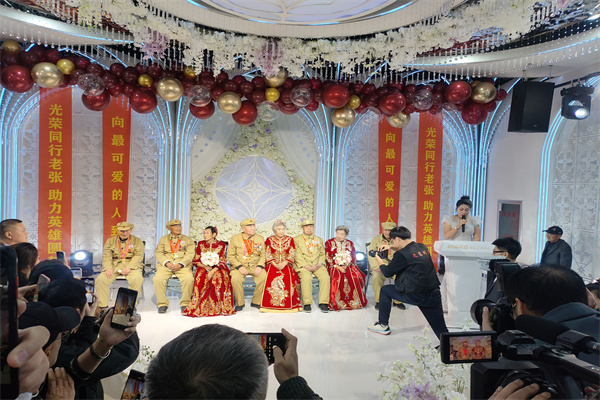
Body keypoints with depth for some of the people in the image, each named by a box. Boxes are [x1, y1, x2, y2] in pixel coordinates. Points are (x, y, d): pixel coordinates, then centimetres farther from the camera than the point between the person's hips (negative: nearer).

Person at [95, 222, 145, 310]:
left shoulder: (137, 241, 7)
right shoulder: (110, 241, 14)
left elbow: (138, 257, -4)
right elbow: (106, 256, 4)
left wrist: (129, 268, -20)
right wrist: (108, 268, -15)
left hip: (131, 266, -2)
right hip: (114, 266, 2)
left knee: (137, 279, -33)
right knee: (100, 279, -23)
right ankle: (103, 305, -10)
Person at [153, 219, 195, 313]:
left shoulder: (188, 240, 16)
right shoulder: (163, 239, 20)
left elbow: (190, 254, 4)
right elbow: (158, 253, 8)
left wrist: (180, 265, -13)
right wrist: (167, 263, -10)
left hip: (182, 265, -1)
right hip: (165, 265, 1)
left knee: (189, 279, -30)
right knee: (157, 279, -27)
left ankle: (185, 304, -14)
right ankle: (162, 304, -10)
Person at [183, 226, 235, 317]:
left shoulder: (221, 245, 1)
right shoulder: (201, 244, 10)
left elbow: (222, 262, -4)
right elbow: (196, 260, 10)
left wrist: (212, 271, -20)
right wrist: (205, 266, -10)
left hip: (217, 268, -2)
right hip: (203, 267, 2)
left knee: (218, 276, -36)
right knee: (201, 275, -33)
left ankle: (219, 305, -26)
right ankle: (199, 306, -29)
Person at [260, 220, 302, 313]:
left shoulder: (290, 239, 11)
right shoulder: (269, 239, 10)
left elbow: (292, 253, 1)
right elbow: (267, 254, 2)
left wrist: (284, 264, -15)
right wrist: (275, 264, -14)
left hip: (286, 264, 0)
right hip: (272, 265, 0)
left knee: (288, 278, -29)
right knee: (271, 278, -29)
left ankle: (290, 304, -19)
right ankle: (272, 304, -19)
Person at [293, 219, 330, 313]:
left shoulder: (319, 240, 22)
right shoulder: (296, 239, 10)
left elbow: (322, 254, 16)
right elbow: (297, 256, -1)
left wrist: (320, 264, -5)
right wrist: (306, 266, -14)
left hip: (317, 265, 3)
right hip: (303, 265, -3)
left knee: (325, 277, -26)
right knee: (306, 278, -34)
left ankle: (323, 303, -20)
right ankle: (307, 304, -23)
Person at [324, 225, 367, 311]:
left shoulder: (350, 244, 15)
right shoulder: (329, 243, 7)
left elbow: (353, 257, 8)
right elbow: (328, 258, -1)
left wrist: (346, 265, -11)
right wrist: (337, 266, -14)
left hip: (348, 265, 2)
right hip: (334, 266, -2)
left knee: (356, 276, -27)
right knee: (338, 277, -34)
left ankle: (355, 301, -15)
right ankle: (337, 303, -24)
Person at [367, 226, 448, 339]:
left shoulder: (402, 255, -13)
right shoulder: (422, 247, 9)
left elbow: (388, 272, 2)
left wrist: (379, 261, 21)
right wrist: (390, 247, 27)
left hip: (415, 296, -6)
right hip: (434, 295, 6)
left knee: (385, 290, 16)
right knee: (441, 331, 11)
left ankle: (383, 325, 26)